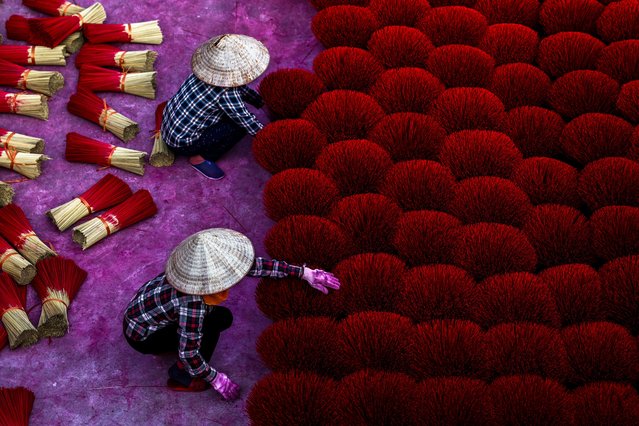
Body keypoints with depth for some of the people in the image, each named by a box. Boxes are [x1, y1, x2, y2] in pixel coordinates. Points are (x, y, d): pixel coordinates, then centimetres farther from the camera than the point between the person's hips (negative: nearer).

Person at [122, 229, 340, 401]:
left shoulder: (208, 268, -18)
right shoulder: (192, 304, -38)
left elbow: (256, 264, -8)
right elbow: (188, 354, -28)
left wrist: (305, 273, -7)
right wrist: (216, 379, -14)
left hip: (148, 307, 7)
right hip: (141, 334, -7)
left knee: (223, 317, 4)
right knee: (209, 326, -22)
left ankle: (168, 344, 18)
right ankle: (181, 378, -1)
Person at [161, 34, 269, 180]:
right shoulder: (226, 95, -29)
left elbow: (239, 87, 13)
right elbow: (248, 123, -18)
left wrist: (263, 102, 20)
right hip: (182, 144, -8)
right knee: (241, 125, -12)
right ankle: (200, 158, -2)